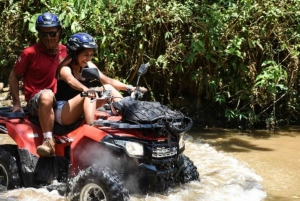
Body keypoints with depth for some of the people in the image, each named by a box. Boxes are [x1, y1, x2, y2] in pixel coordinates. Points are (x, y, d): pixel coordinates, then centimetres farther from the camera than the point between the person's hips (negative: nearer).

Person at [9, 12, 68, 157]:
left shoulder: (63, 50, 5)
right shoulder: (30, 53, -9)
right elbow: (13, 76, 1)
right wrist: (17, 103, -3)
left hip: (57, 100, 5)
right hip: (35, 101, -5)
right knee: (47, 95, -39)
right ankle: (48, 140, -38)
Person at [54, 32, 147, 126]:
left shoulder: (89, 66, 3)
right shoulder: (65, 69, -16)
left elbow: (109, 81, -5)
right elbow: (71, 81, -40)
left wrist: (130, 88, -21)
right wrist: (86, 90, -62)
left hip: (80, 112, 7)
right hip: (63, 114, -7)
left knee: (108, 88, -8)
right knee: (89, 94, -32)